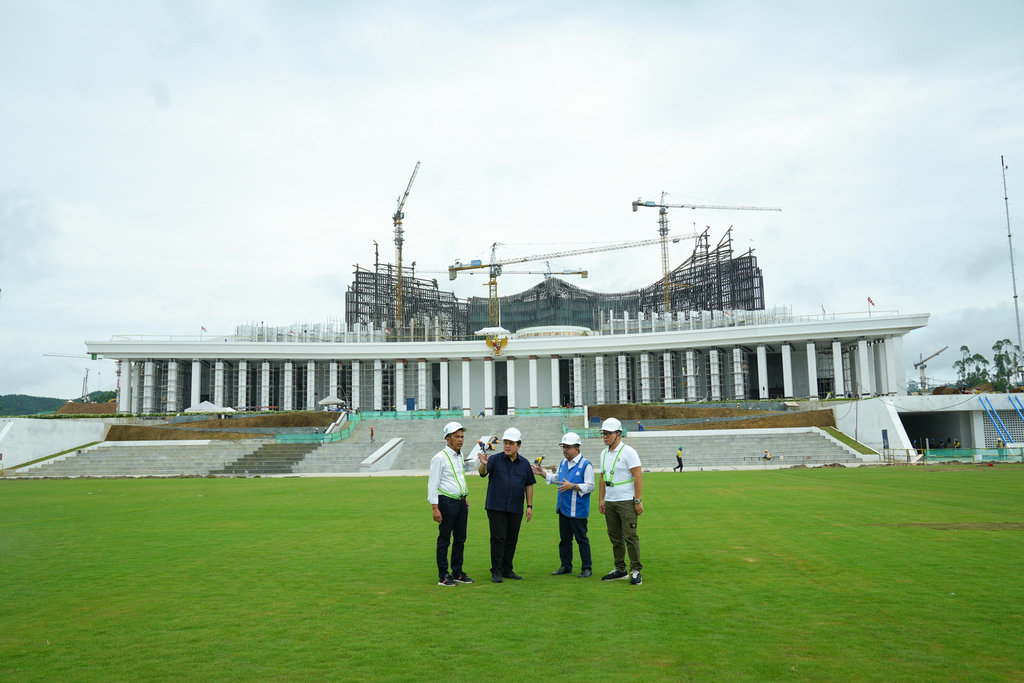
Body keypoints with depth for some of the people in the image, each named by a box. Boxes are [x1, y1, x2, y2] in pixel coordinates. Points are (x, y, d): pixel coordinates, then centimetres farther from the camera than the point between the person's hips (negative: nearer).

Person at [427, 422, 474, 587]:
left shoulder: (460, 456, 13)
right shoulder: (440, 458, -11)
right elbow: (432, 484, -13)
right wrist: (435, 508, -18)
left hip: (461, 503, 8)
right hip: (447, 503, -8)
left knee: (460, 539, 11)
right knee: (444, 540, -1)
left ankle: (457, 573, 21)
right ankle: (443, 576, 5)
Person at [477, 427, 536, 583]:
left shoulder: (524, 464, 7)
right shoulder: (495, 459, -2)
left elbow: (529, 485, 12)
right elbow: (482, 472, -19)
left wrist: (530, 506, 7)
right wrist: (483, 464, -43)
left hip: (516, 509, 3)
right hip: (496, 507, -3)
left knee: (512, 540, 9)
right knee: (498, 539, -4)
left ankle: (507, 570, 20)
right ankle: (496, 571, 4)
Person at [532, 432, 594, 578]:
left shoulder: (585, 464, -10)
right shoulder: (563, 463, 14)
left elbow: (590, 486, -14)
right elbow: (556, 478, 29)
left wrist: (572, 486, -22)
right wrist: (542, 473, 17)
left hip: (577, 510, -7)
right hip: (563, 508, 8)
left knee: (581, 539, -1)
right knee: (564, 538, 13)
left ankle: (587, 568, 8)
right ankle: (566, 566, 23)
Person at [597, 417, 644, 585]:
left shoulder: (628, 452, -8)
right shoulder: (604, 453, 12)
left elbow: (638, 476, -11)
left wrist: (638, 501, -15)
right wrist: (601, 499, 12)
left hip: (627, 502, -7)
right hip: (610, 502, 7)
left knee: (630, 536, -7)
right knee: (615, 537, 10)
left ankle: (636, 571, 1)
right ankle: (620, 569, 19)